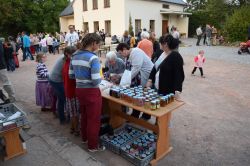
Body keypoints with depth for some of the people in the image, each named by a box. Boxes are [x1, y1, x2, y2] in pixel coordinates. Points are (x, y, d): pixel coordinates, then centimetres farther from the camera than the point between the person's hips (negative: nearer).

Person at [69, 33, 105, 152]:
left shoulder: (75, 56, 4)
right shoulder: (93, 58, -20)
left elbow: (71, 75, 9)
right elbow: (96, 81, -24)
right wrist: (100, 78, -3)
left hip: (79, 90, 8)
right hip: (91, 92, -7)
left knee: (84, 115, 26)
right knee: (94, 119, 9)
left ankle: (84, 137, 45)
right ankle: (93, 146, 23)